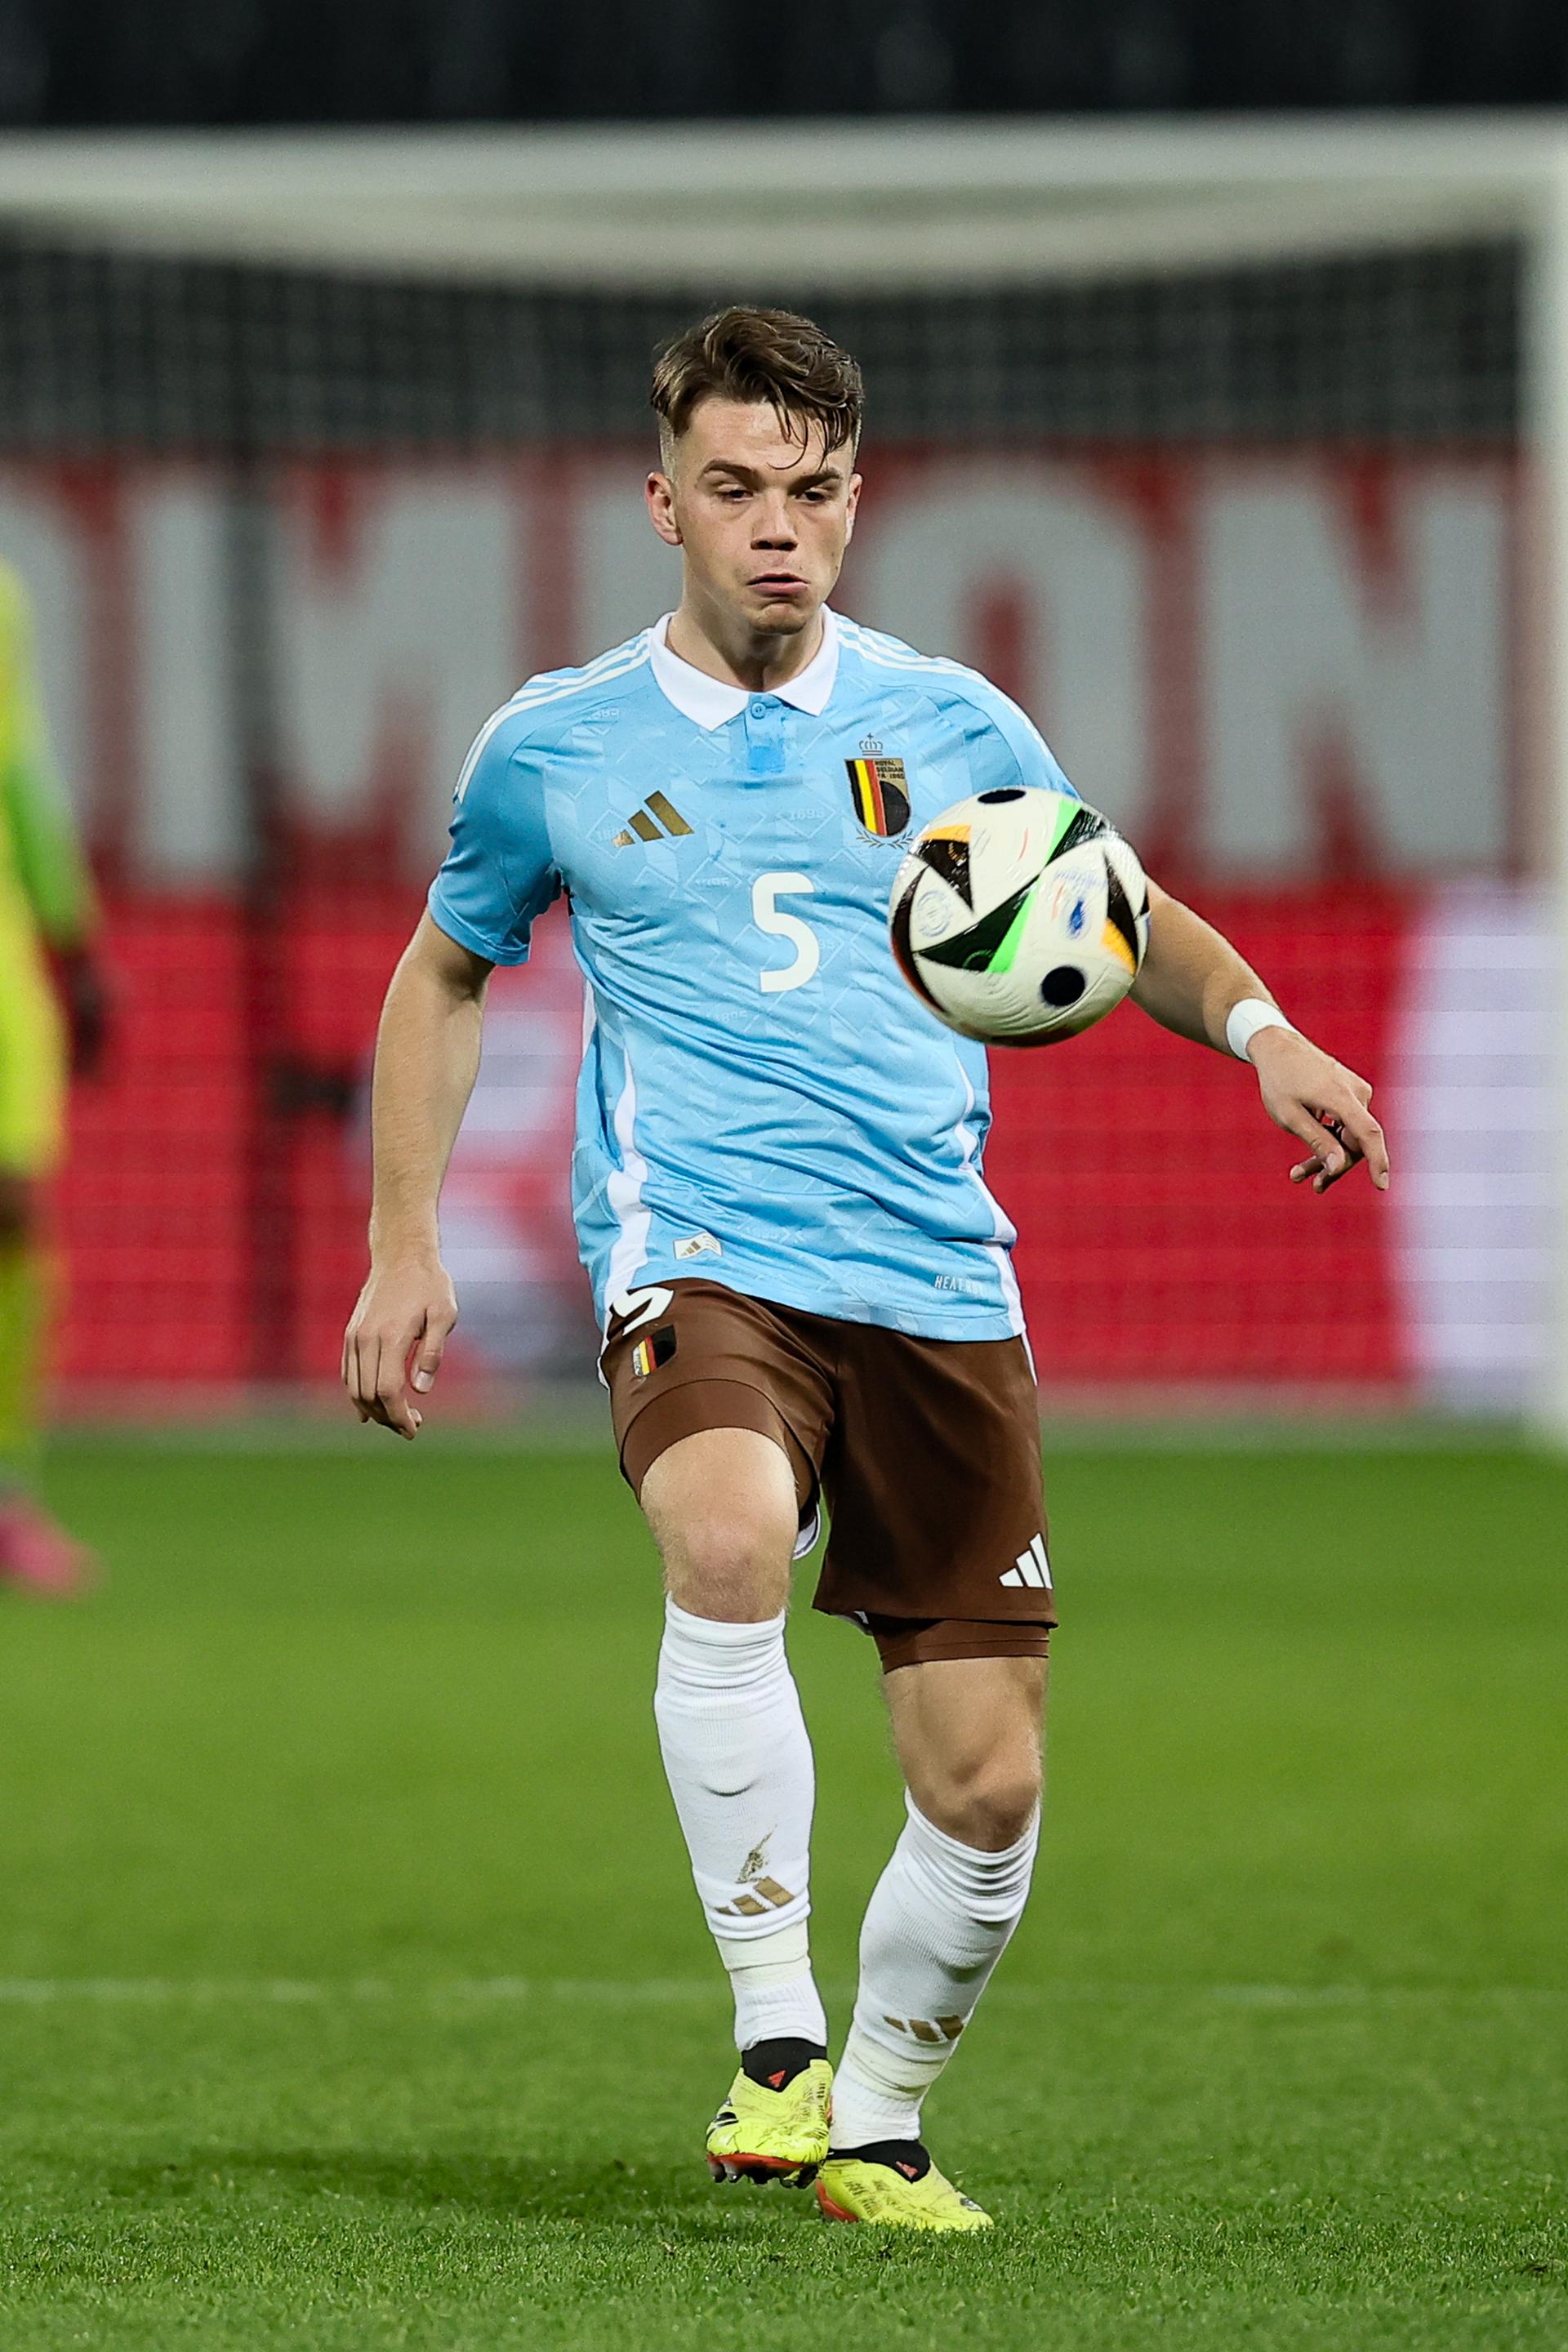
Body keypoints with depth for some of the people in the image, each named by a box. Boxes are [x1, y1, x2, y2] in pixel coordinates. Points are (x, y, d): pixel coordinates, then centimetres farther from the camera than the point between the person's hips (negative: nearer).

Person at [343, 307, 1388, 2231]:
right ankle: (774, 2033, -26)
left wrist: (1255, 1027, 3)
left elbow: (1118, 913, 23)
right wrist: (405, 1245, 12)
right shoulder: (554, 746, 6)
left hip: (937, 1280, 3)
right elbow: (444, 978, 21)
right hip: (698, 1262, -2)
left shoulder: (949, 725, 9)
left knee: (985, 1785, -1)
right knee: (729, 1539, -36)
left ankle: (875, 2123, 24)